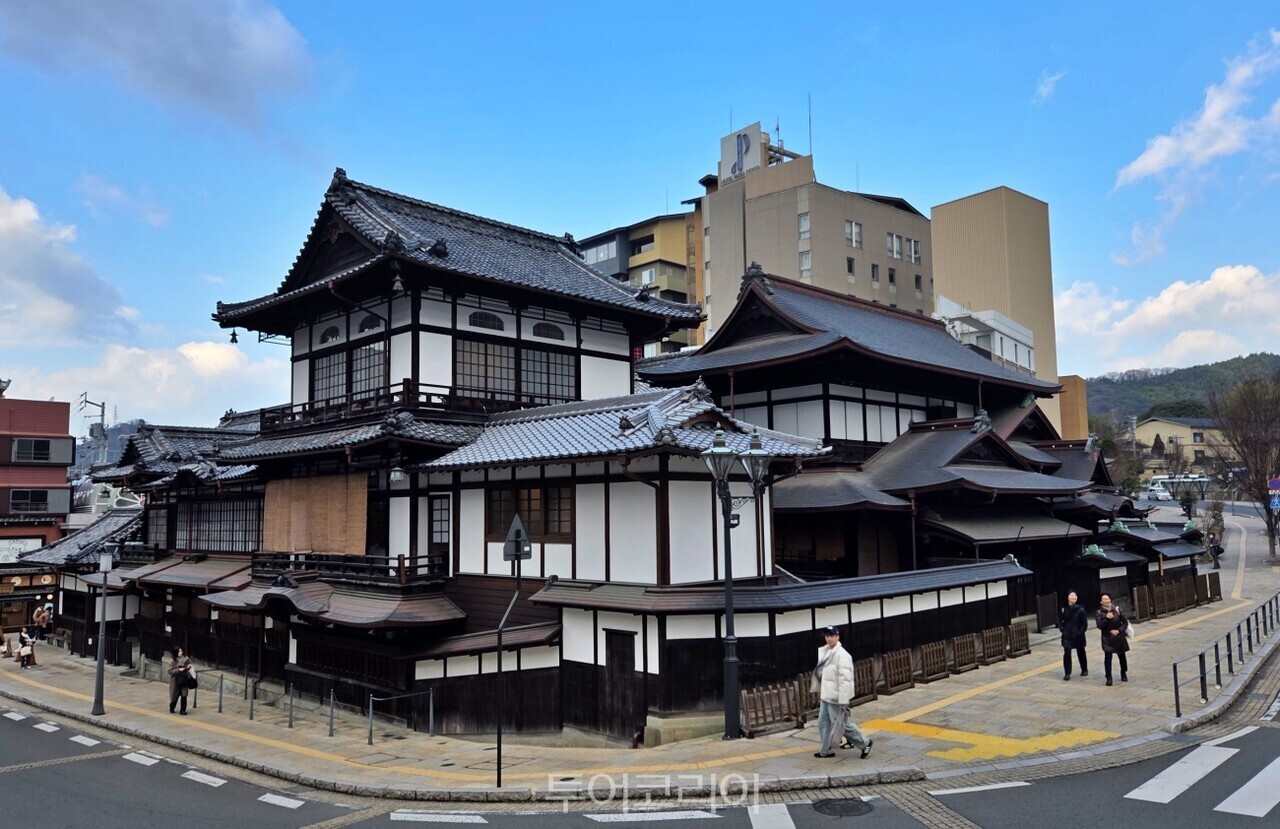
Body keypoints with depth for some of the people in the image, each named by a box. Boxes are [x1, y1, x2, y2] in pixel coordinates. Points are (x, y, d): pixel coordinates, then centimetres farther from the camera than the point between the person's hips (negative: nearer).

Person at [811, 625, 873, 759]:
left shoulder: (842, 655, -20)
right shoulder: (824, 651, 6)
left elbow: (845, 679, -23)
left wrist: (843, 700, -24)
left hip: (836, 697, -8)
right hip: (826, 695, 8)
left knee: (842, 724, 4)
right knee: (824, 723, 13)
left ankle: (865, 744, 21)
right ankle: (826, 750, 26)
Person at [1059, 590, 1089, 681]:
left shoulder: (1080, 610, -9)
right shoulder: (1063, 609, -4)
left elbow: (1085, 624, -5)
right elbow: (1059, 621, 6)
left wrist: (1080, 633, -12)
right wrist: (1062, 629, -5)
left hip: (1078, 636, 0)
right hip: (1067, 636, 0)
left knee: (1081, 653, 16)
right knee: (1067, 654, -7)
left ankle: (1084, 670, 37)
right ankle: (1067, 673, -2)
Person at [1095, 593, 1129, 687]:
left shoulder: (1117, 609, -2)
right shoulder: (1100, 612, -5)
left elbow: (1125, 622, 1)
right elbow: (1099, 626, -12)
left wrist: (1119, 630, -12)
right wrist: (1107, 618, -24)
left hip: (1119, 637, 2)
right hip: (1107, 638, -2)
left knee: (1122, 656, 13)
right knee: (1108, 657, -10)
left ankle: (1123, 674, 34)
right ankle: (1109, 678, -7)